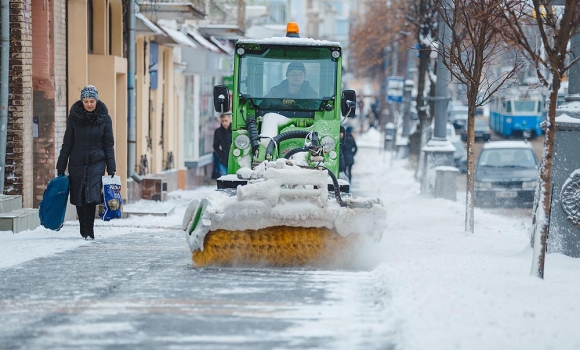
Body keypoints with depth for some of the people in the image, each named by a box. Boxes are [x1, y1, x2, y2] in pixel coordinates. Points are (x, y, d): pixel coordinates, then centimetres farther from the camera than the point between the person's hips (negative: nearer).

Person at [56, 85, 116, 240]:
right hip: (77, 163, 2)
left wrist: (111, 169, -1)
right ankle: (84, 231, 17)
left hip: (97, 163, -2)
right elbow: (67, 144, 5)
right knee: (79, 199, 3)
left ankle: (89, 232, -10)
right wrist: (61, 168, 3)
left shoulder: (104, 118, 0)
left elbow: (109, 145, 4)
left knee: (91, 197, -15)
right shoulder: (74, 117, 1)